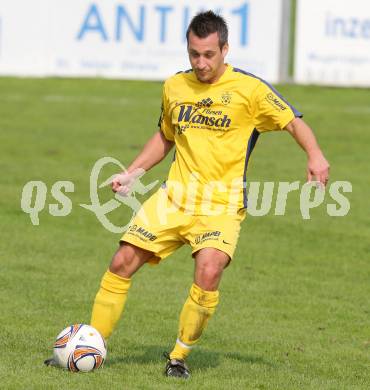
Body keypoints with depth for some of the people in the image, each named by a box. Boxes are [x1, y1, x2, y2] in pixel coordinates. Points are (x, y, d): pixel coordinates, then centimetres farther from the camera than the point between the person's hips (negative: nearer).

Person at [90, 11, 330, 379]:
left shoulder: (249, 88, -8)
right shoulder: (174, 86, 8)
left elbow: (293, 121, -4)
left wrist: (314, 155, -23)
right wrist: (131, 173, 15)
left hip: (222, 204, -4)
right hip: (174, 197, 4)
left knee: (208, 271, -26)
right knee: (122, 262, -5)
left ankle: (180, 356, -7)